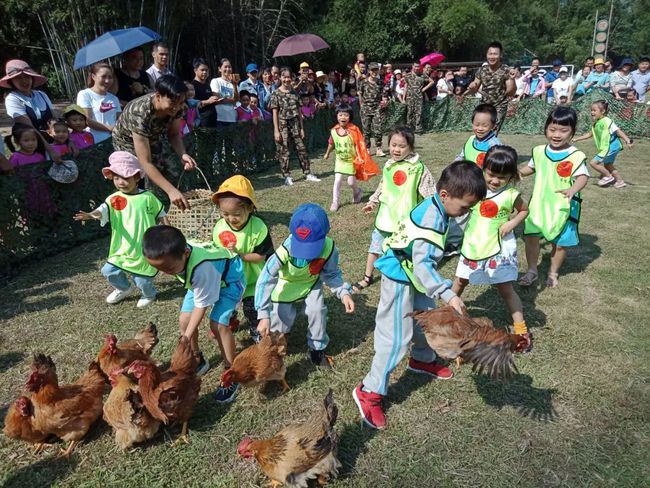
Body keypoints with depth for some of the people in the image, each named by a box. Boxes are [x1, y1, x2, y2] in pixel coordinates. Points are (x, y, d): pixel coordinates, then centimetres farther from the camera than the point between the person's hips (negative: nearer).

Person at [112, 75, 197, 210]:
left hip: (152, 139, 6)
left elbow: (174, 134, -9)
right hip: (128, 142, -6)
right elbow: (145, 163, -44)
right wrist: (171, 190, -54)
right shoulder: (140, 114, -43)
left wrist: (182, 155, -31)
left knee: (172, 175, 1)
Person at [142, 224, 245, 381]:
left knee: (218, 324, -21)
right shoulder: (174, 254, -25)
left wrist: (187, 338, -24)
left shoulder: (202, 268, -44)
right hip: (202, 280, 7)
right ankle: (198, 361, 25)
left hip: (229, 277, -7)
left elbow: (201, 305, -29)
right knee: (184, 320, 2)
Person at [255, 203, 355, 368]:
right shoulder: (286, 249, -41)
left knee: (317, 310, -15)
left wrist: (343, 292, -32)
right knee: (281, 319, -2)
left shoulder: (329, 249, -33)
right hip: (287, 282, -2)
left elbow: (331, 274, -14)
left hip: (311, 282, 2)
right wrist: (264, 315, -43)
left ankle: (317, 349, 11)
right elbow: (266, 279, -38)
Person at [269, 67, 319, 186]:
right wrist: (276, 131, -10)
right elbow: (275, 113, -5)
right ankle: (287, 176, 9)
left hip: (295, 124, 3)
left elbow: (299, 112, 10)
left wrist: (301, 128, 6)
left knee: (302, 148, 3)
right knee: (283, 151, 0)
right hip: (282, 124, -3)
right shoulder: (276, 94, -3)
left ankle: (307, 173, 12)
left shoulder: (294, 93, 8)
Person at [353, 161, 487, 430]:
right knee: (396, 337, -7)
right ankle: (370, 391, 6)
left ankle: (423, 359, 50)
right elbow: (423, 265, -34)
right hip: (400, 279, -10)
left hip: (414, 277, 10)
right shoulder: (432, 218, -28)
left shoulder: (434, 208, 1)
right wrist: (449, 294, -39)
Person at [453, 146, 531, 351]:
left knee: (505, 288, 3)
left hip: (499, 248, -3)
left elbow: (524, 210, 6)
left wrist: (511, 223, -10)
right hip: (473, 245, 3)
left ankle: (521, 329, 16)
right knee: (459, 282, 15)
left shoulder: (511, 195, -10)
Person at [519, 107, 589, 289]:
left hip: (563, 207, -3)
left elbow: (583, 177, -23)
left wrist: (573, 189, -41)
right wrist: (518, 173, 6)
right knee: (531, 236, 5)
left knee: (560, 242, 9)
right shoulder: (539, 151, 2)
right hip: (538, 204, 4)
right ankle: (531, 271, 24)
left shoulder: (576, 156, -14)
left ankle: (553, 273, 31)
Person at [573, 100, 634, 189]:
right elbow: (590, 134, 23)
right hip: (607, 148, 10)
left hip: (611, 148, -10)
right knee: (608, 165, 23)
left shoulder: (606, 121, -18)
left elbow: (618, 131, -23)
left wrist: (627, 140, -31)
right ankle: (620, 181, 36)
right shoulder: (596, 124, 8)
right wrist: (577, 139, 23)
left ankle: (608, 176, 6)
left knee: (593, 162, -10)